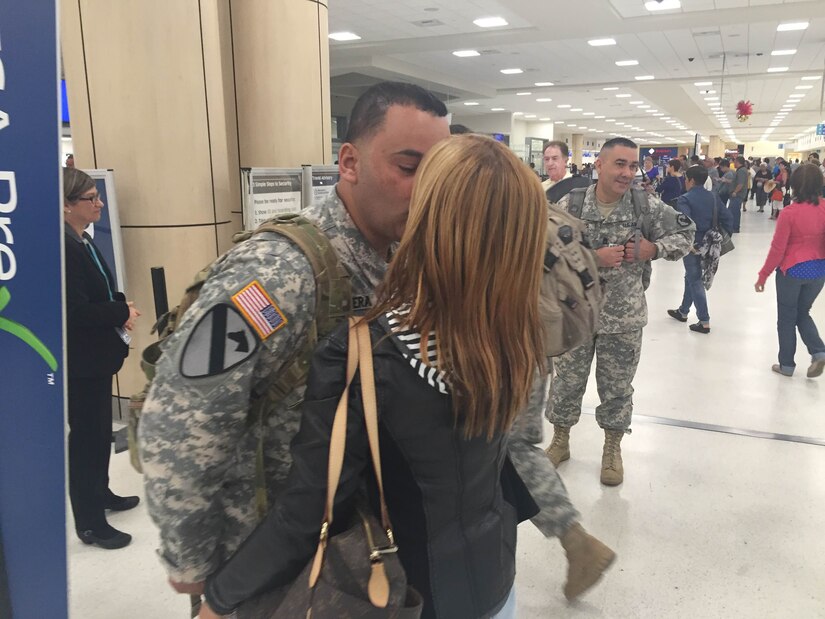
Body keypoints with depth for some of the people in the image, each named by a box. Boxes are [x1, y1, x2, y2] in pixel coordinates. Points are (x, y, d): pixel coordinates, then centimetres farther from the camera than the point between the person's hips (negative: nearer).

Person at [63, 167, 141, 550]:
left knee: (100, 430, 21)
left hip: (96, 353, 10)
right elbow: (75, 310, -27)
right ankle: (89, 523, 14)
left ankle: (100, 493, 39)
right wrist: (122, 312, -14)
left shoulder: (83, 240, 9)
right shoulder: (64, 246, -22)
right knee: (85, 437, 1)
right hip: (79, 359, -10)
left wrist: (120, 307, -2)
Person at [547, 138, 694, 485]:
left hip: (624, 319, 1)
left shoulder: (647, 206, -6)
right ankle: (560, 440, 37)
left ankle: (613, 447, 37)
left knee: (617, 387, 15)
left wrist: (653, 249, -12)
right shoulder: (570, 205, -10)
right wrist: (595, 258, -25)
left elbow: (686, 234, 6)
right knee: (567, 381, 14)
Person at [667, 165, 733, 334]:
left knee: (695, 282, 1)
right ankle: (683, 311, 37)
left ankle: (704, 322, 2)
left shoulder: (685, 199, -15)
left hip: (693, 246, -7)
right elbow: (727, 218, 5)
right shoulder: (713, 197, 7)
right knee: (691, 277, 22)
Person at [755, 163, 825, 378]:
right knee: (803, 313, 24)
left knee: (787, 318, 12)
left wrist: (763, 275, -4)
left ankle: (787, 365, 21)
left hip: (792, 270, -4)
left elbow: (778, 248, -14)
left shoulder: (789, 212, -18)